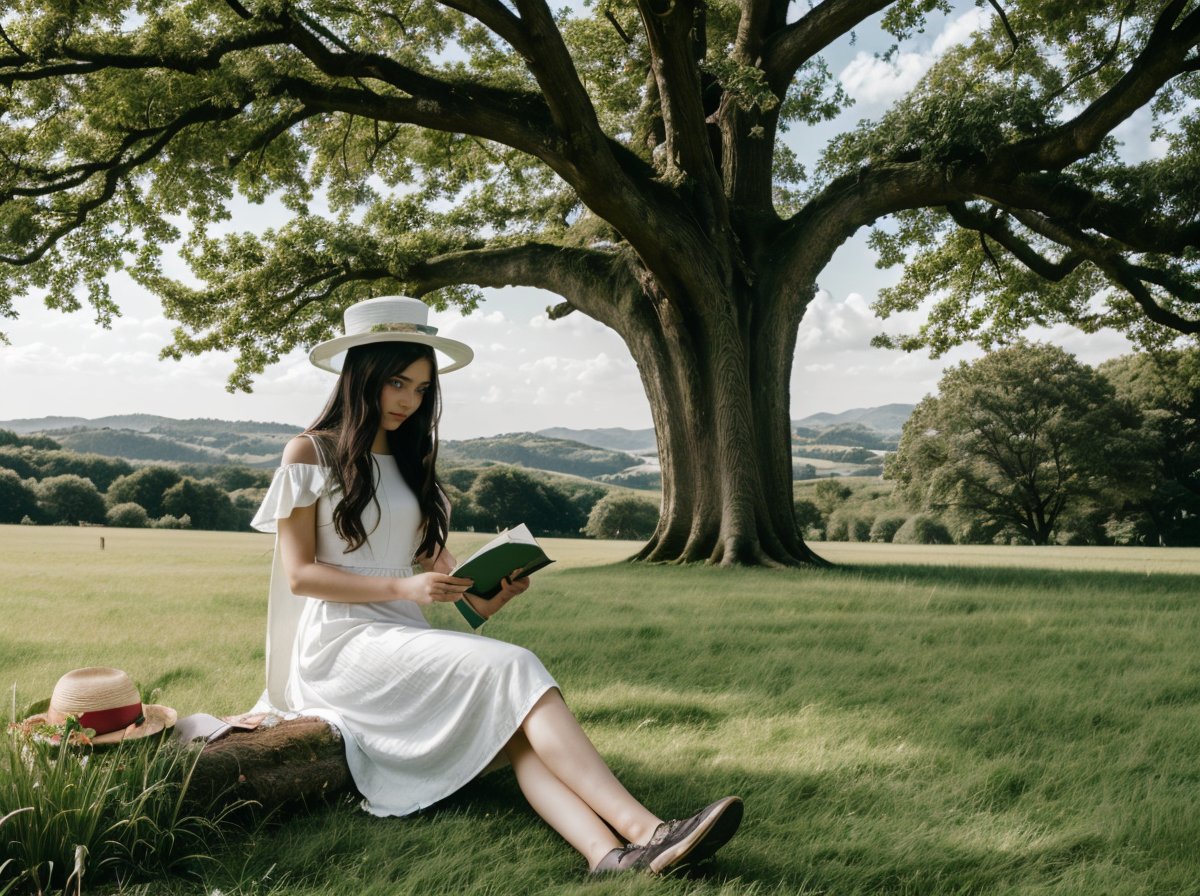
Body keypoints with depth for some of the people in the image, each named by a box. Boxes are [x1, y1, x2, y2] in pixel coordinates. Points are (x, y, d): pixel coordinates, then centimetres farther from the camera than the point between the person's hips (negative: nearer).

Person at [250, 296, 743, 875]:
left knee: (514, 724, -25)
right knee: (513, 671, -27)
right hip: (342, 642, -5)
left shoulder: (410, 461, 19)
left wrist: (477, 596, -9)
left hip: (406, 638, 6)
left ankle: (608, 852, -43)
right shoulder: (309, 455, 1)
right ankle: (641, 829, -34)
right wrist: (403, 588, -18)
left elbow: (433, 555, 13)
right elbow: (299, 575, -6)